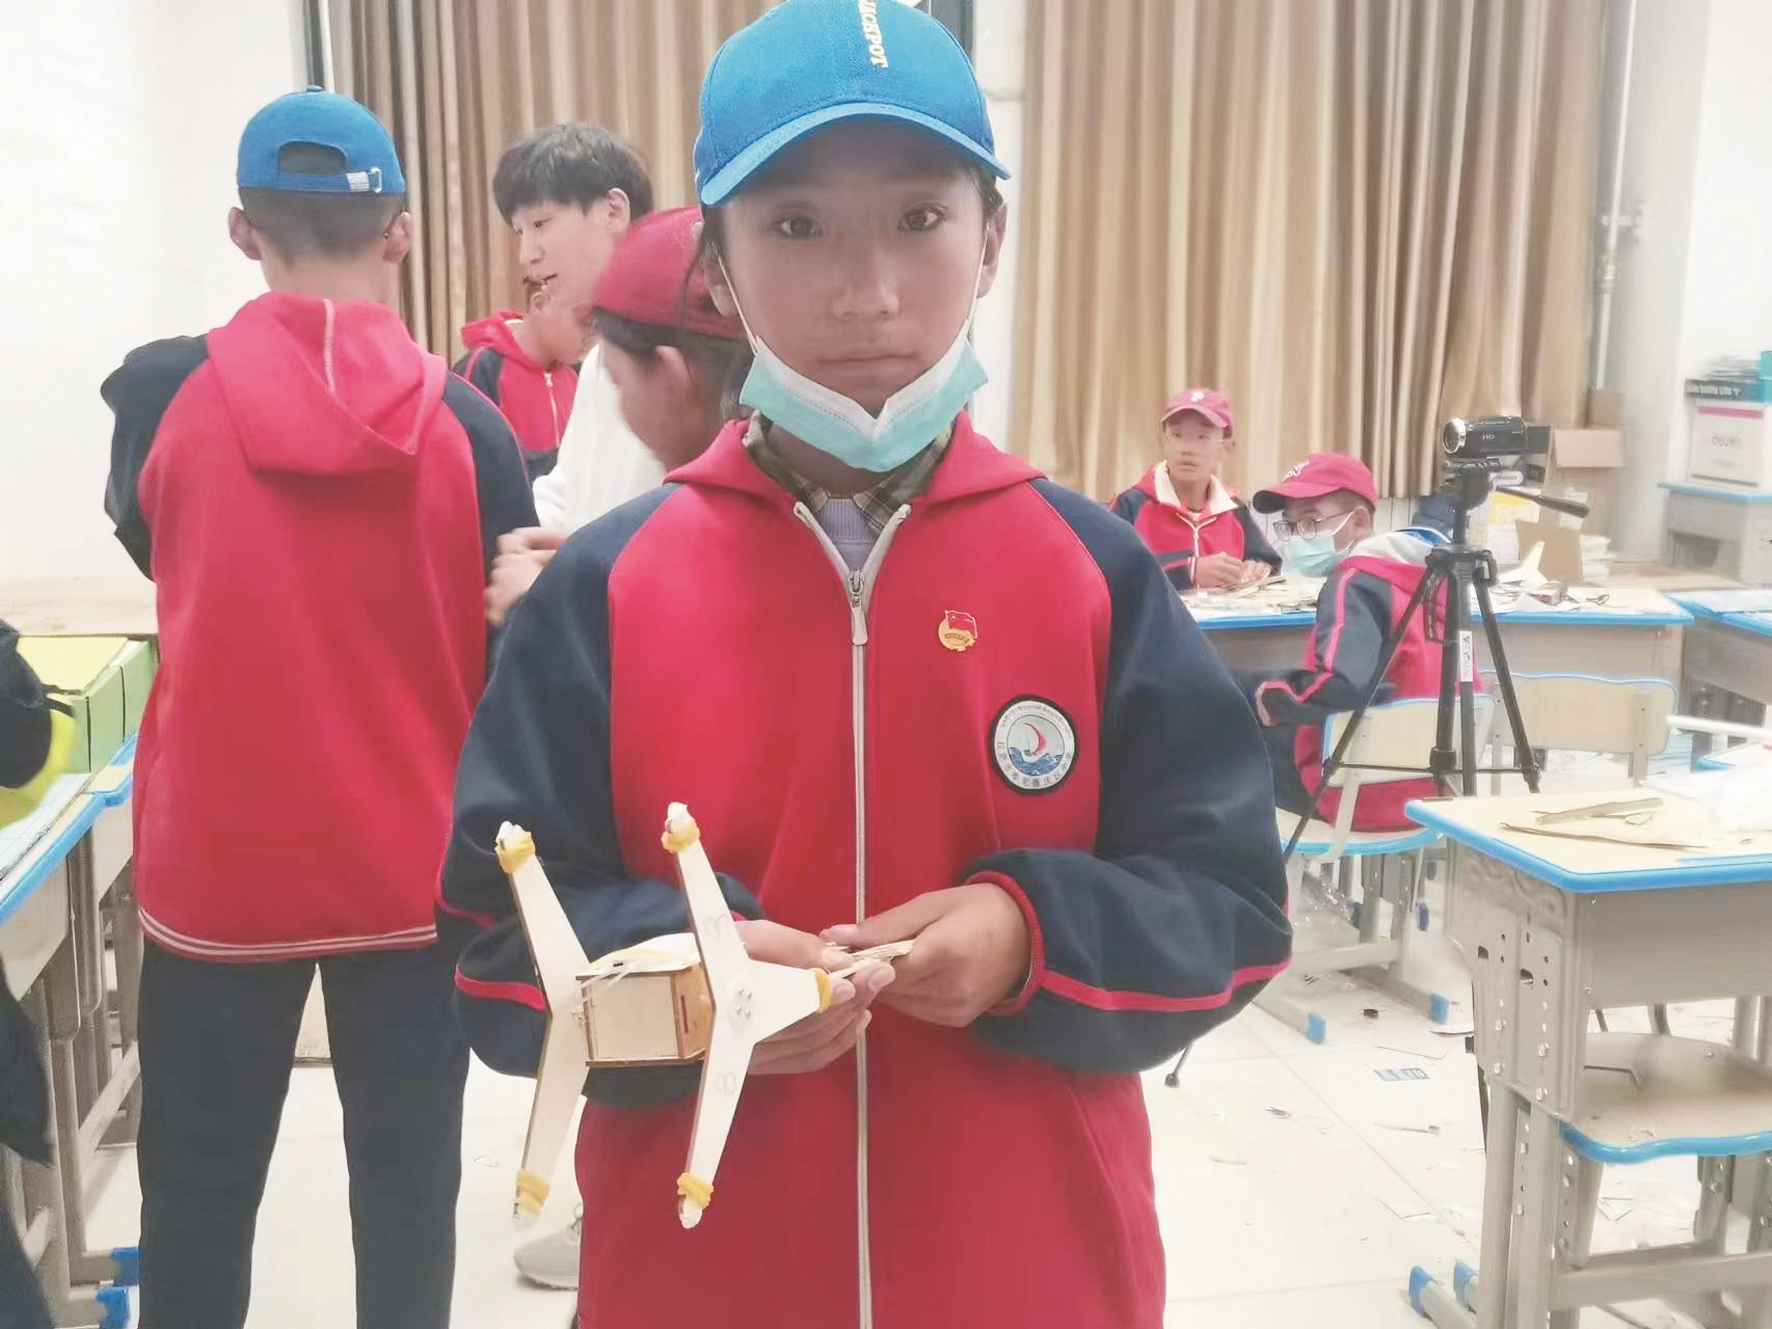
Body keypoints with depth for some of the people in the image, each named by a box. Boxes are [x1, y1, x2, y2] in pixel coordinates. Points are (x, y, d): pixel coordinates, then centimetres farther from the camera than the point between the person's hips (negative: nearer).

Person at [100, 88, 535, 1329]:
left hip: (216, 863, 1)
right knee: (406, 1176, 12)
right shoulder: (466, 421, -8)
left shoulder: (158, 392, -7)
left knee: (199, 1187, 15)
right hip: (413, 871, 0)